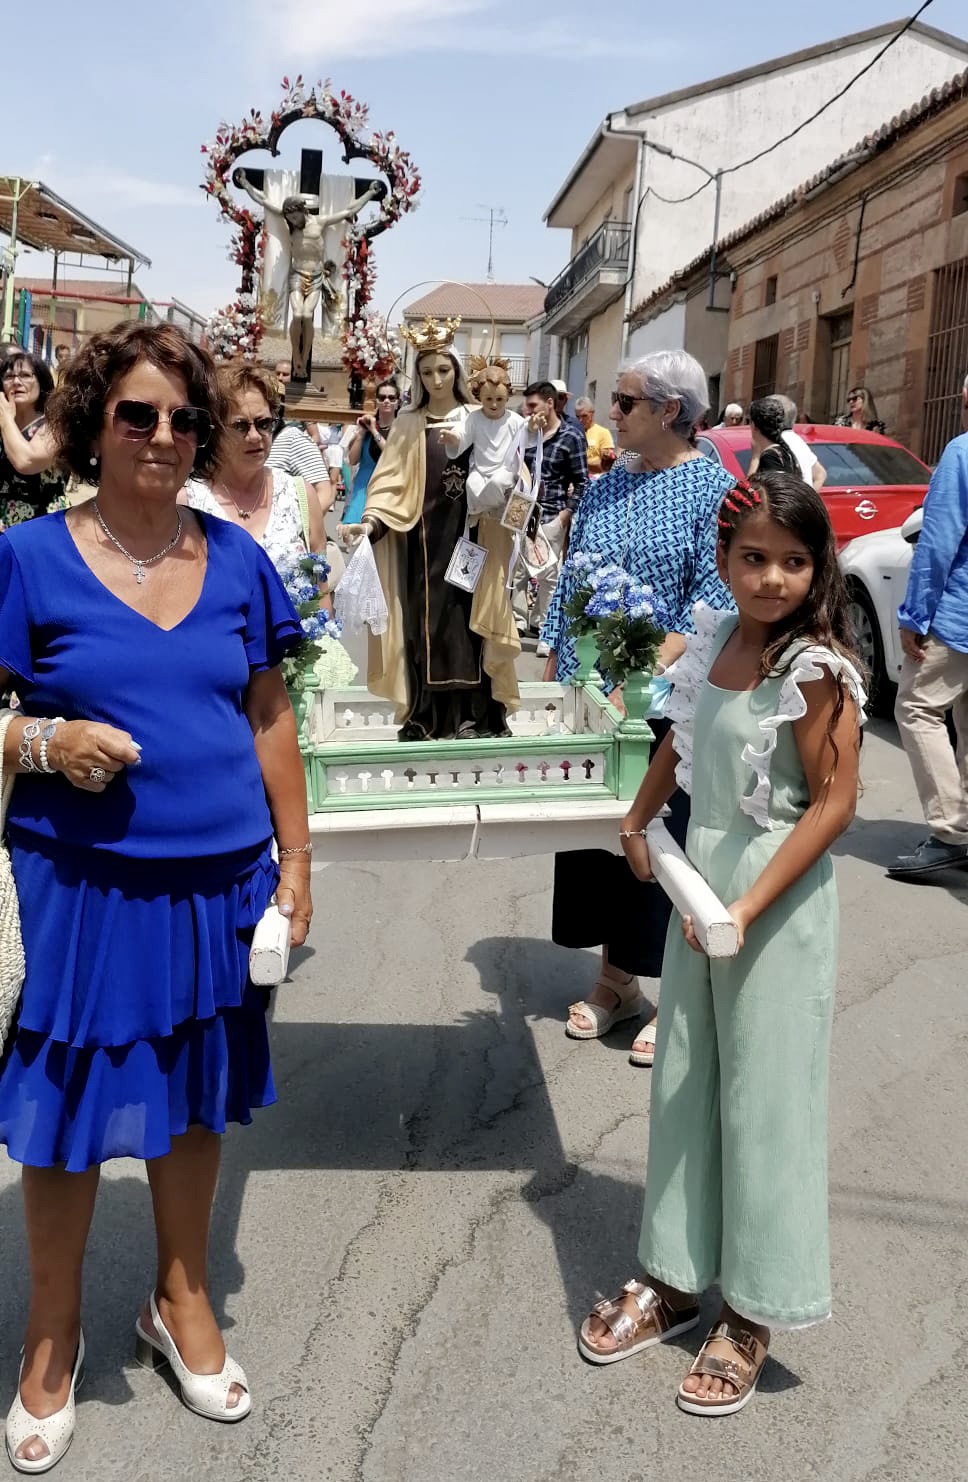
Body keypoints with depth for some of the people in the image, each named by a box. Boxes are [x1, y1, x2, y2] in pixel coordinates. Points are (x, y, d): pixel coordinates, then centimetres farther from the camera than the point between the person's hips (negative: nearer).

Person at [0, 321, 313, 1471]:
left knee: (193, 1098, 16)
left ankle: (182, 1301, 39)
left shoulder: (237, 560, 4)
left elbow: (269, 721, 9)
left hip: (217, 880, 3)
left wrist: (294, 858, 7)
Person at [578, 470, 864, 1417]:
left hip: (778, 895, -7)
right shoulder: (713, 641, 2)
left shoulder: (817, 670, -17)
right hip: (699, 878, 7)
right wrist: (637, 821, 23)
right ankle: (676, 1278, 31)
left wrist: (749, 908, -23)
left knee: (763, 1098, 4)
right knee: (683, 1083, 14)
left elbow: (835, 802, -19)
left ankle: (753, 1312, 21)